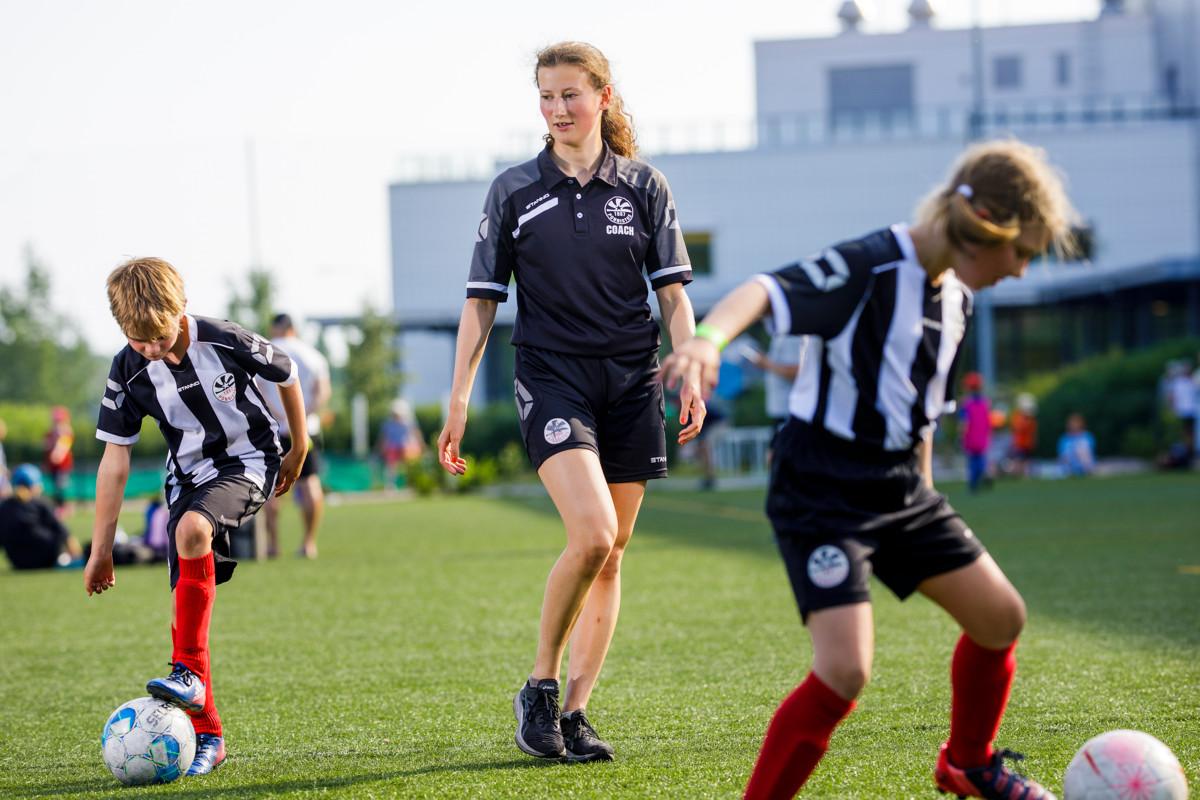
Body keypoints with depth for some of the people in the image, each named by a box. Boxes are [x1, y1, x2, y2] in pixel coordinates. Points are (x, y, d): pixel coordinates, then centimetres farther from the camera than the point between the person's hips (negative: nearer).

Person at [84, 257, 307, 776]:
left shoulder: (227, 342, -18)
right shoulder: (129, 372, -11)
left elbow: (286, 377, 2)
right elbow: (115, 459, -5)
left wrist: (298, 452, 12)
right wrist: (101, 549, -4)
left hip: (249, 462, -4)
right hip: (188, 476, 4)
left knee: (192, 528, -35)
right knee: (189, 604, -6)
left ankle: (189, 671, -29)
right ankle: (207, 736, 2)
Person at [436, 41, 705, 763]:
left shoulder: (644, 187, 6)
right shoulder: (514, 191, 3)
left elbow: (674, 292, 7)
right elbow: (481, 302, 5)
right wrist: (458, 403, 2)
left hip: (631, 382, 3)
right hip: (551, 379, -3)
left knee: (611, 557, 3)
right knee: (593, 533, -22)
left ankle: (573, 714, 10)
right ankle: (540, 688, -5)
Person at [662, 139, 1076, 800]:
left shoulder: (953, 297, 8)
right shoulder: (868, 269, -19)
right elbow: (764, 291, -34)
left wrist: (925, 506, 27)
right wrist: (709, 337, -55)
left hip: (898, 489, 9)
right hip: (822, 491, -9)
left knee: (1000, 617, 13)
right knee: (845, 670, -21)